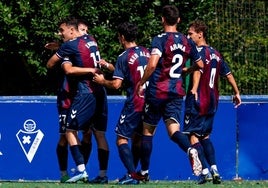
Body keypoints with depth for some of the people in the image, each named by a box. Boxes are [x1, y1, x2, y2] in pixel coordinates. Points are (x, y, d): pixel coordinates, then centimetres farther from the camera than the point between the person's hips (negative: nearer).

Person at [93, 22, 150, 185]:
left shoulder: (124, 57, -11)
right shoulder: (147, 53, 8)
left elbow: (116, 84, -15)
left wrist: (102, 81, 6)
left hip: (134, 103, -7)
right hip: (149, 102, 7)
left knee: (121, 138, -1)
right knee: (137, 139, 18)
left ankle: (133, 174, -13)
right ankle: (132, 174, 21)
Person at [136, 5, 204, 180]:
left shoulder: (160, 40, -11)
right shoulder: (187, 42, 7)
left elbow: (152, 65, -24)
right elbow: (200, 65, 16)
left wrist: (141, 83, -11)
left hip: (157, 92, -4)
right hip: (177, 92, 4)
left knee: (148, 131, 10)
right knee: (174, 130, -3)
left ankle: (144, 172, 17)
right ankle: (191, 150, -36)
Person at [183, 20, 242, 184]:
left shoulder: (199, 51, -9)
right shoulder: (215, 53, 15)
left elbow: (198, 69, -28)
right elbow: (228, 74, 21)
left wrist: (194, 88, -44)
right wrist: (237, 93, 32)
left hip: (198, 99, -8)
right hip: (212, 101, 8)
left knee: (193, 136, -6)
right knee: (205, 136, 18)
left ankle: (205, 171, -15)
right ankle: (214, 169, 9)